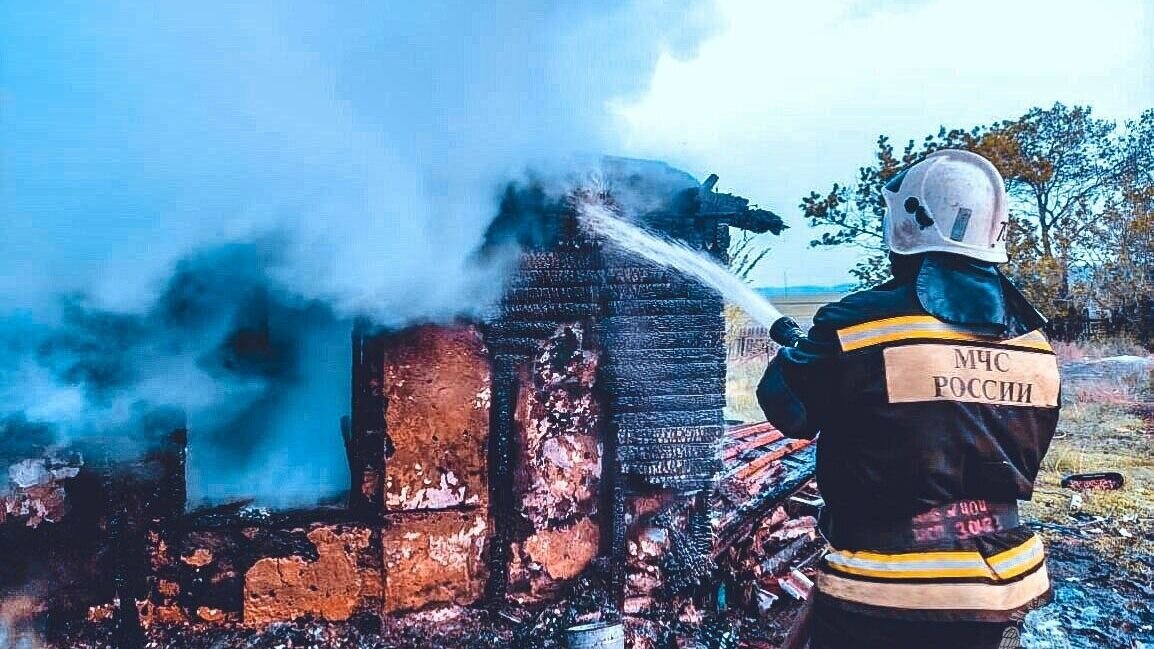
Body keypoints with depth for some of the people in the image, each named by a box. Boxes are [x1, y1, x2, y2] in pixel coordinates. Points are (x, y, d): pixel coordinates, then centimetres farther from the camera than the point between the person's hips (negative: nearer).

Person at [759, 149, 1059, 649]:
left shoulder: (857, 327, -18)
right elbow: (1022, 458, 13)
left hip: (880, 595, -5)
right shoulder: (1034, 343, 0)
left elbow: (790, 411, -5)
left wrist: (793, 350, 17)